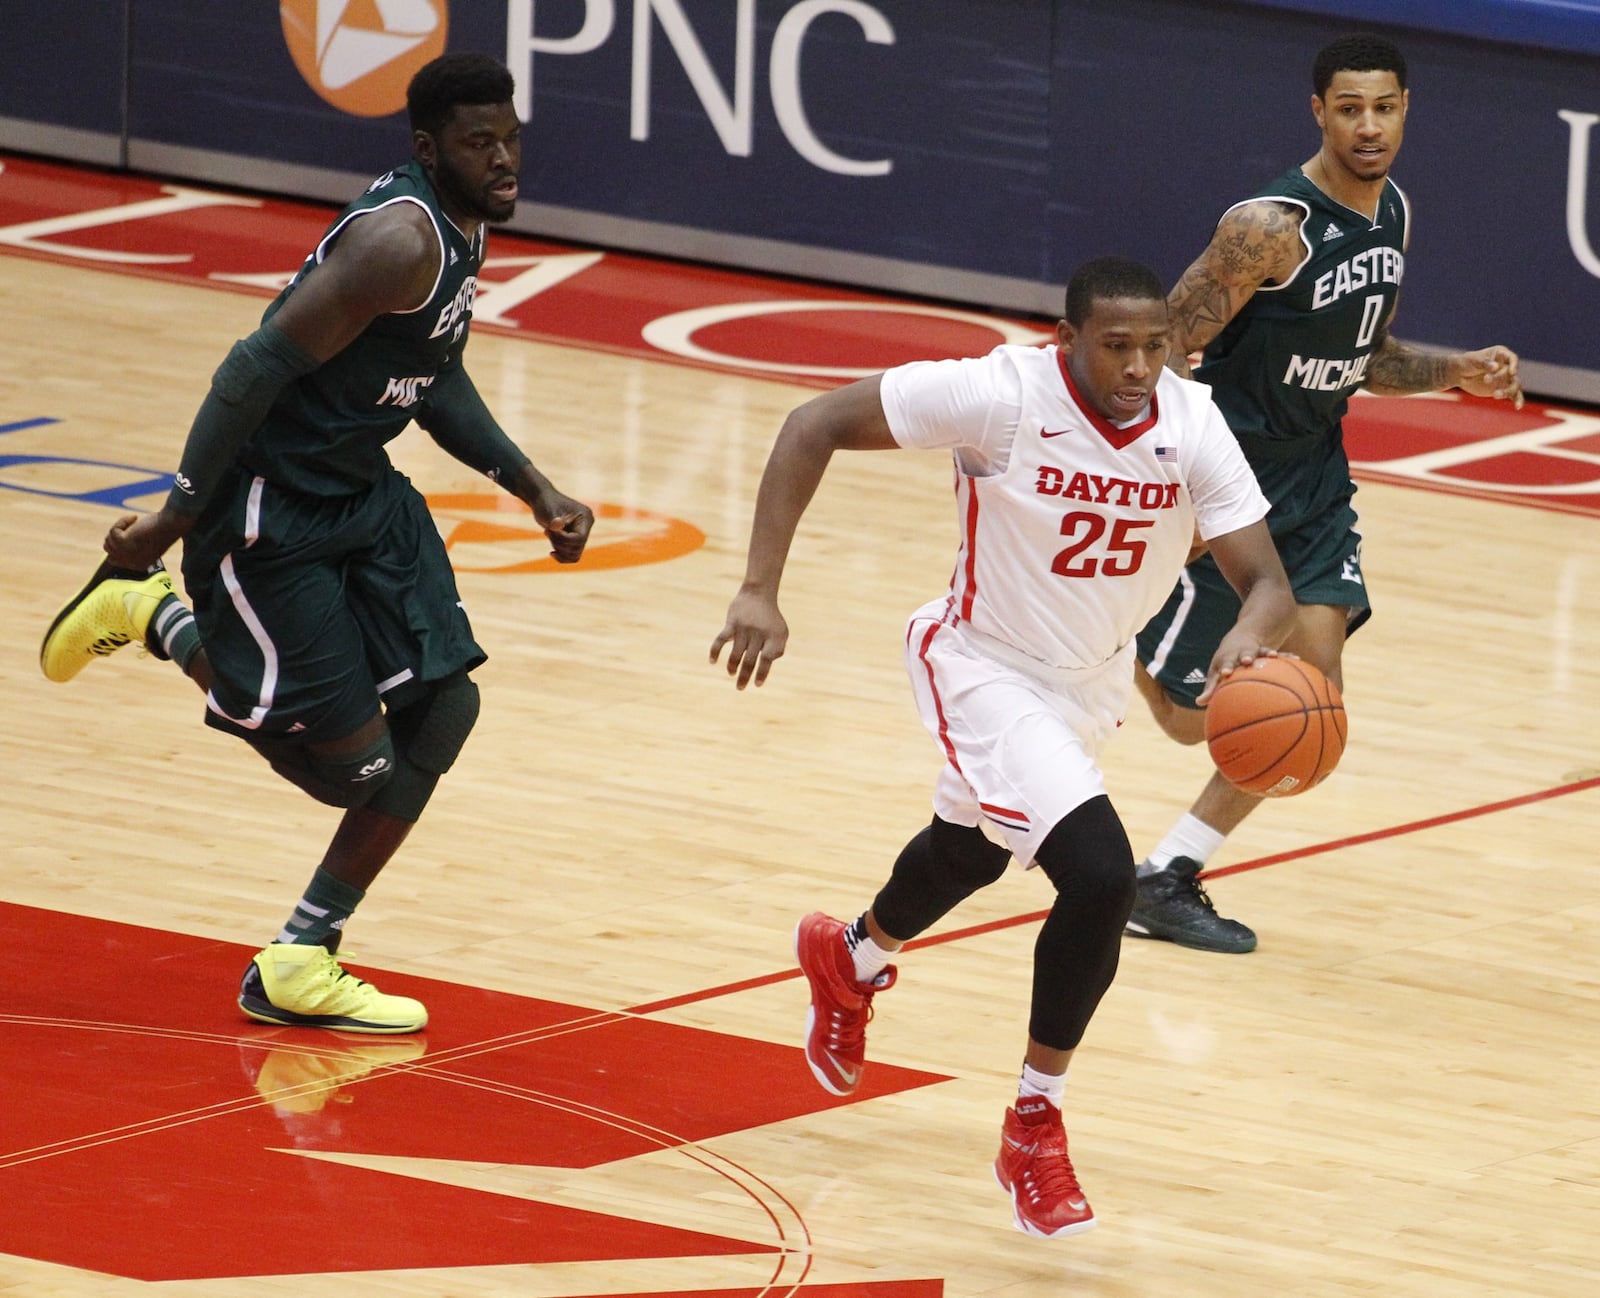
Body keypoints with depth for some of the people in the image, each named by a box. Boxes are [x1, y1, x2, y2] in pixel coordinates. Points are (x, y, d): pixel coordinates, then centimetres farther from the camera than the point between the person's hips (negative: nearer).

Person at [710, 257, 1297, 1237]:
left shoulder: (1191, 425, -19)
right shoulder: (1001, 396, -30)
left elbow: (1267, 582, -19)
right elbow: (817, 425, -23)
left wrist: (1248, 638, -44)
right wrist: (761, 591, -28)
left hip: (1095, 677, 6)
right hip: (990, 668, -6)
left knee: (973, 851, 30)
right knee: (1101, 873, -23)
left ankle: (852, 959, 62)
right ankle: (1034, 1126, -6)